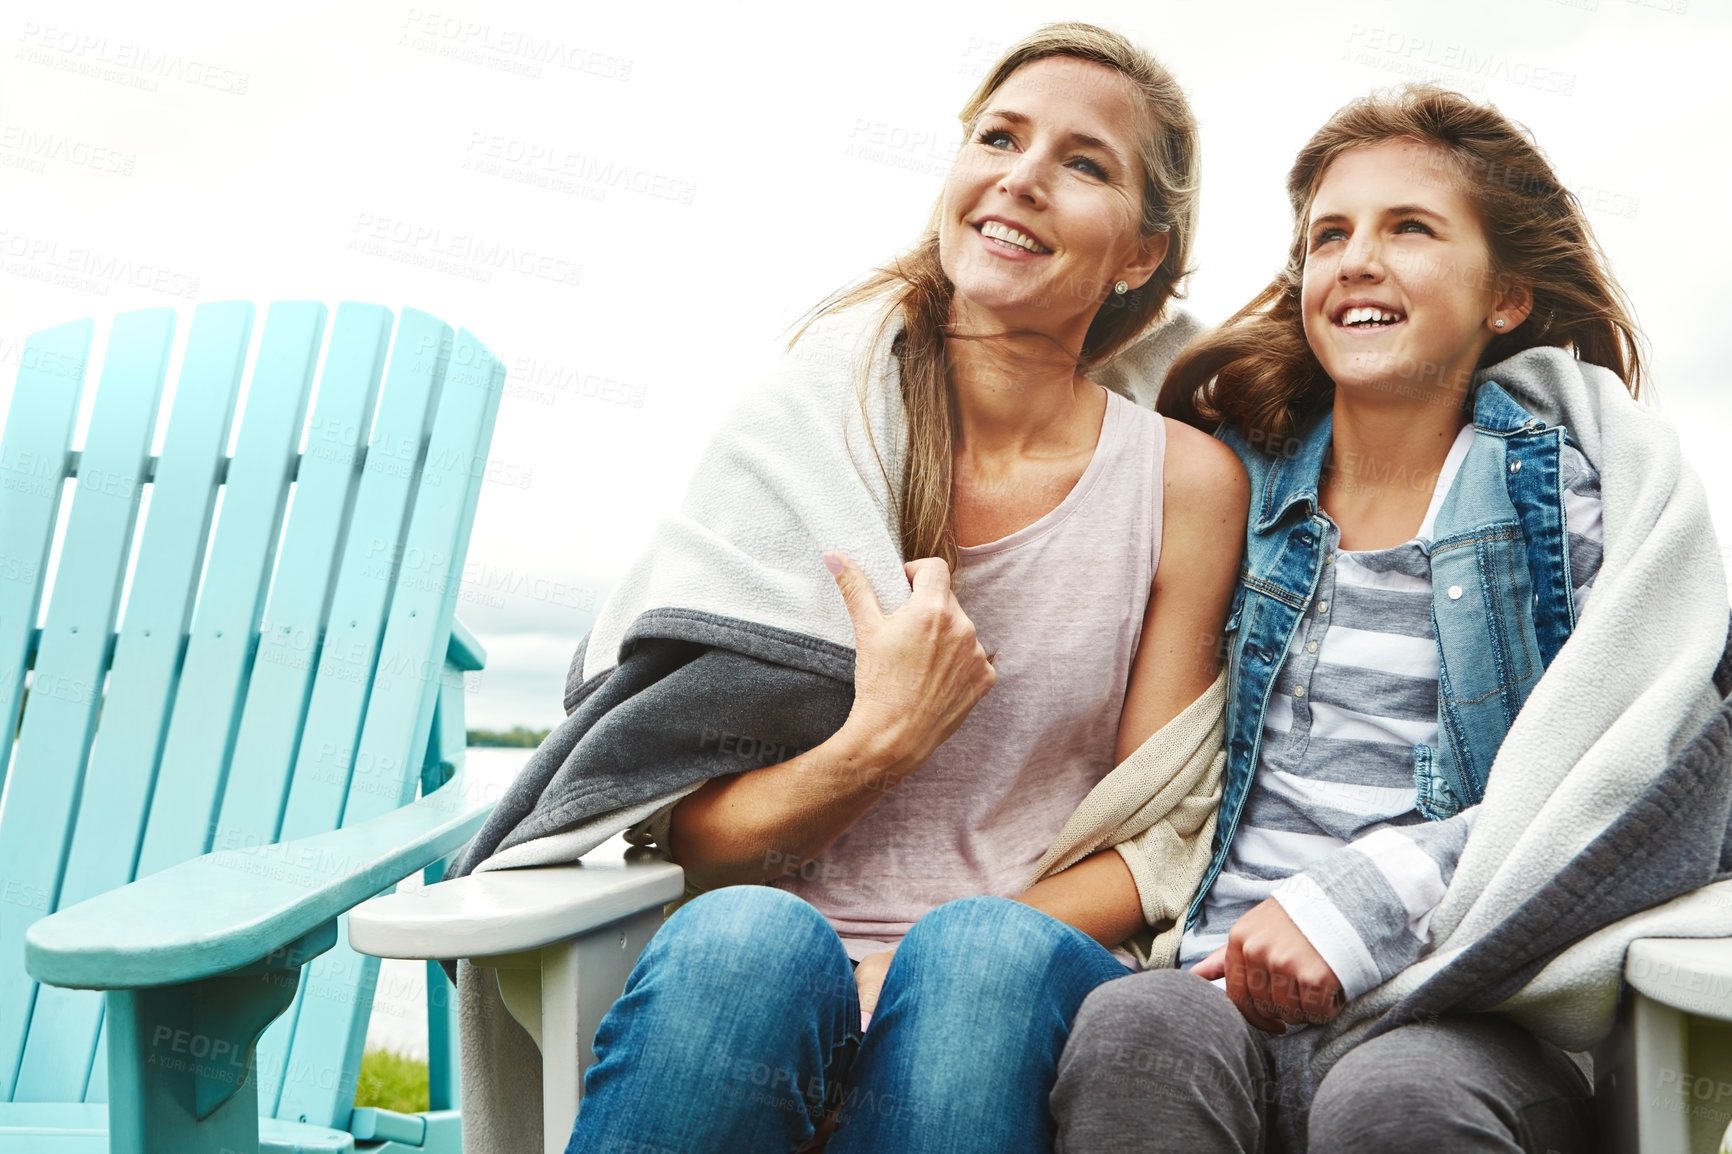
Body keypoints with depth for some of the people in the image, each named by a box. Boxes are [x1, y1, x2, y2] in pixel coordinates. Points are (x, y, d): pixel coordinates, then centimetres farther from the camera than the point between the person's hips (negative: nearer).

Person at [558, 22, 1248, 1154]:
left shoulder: (1188, 482, 2)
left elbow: (1156, 846, 3)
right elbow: (692, 835, 1)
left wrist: (937, 960, -13)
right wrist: (881, 739, -17)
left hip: (1032, 966, 1)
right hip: (777, 968, 0)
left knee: (981, 955, -34)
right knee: (741, 939, -34)